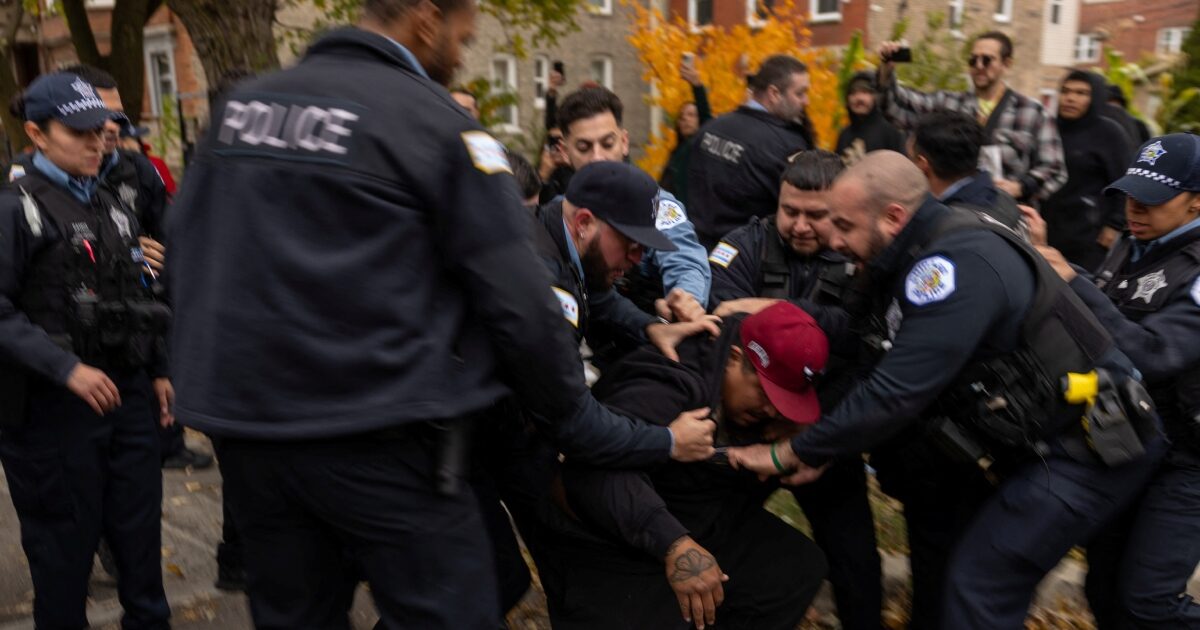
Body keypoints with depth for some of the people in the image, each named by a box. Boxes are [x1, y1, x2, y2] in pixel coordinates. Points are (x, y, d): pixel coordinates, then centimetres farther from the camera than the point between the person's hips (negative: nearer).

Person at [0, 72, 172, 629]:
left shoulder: (113, 206, 14)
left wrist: (157, 371, 15)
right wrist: (66, 368, -23)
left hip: (128, 393, 6)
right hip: (55, 405, -6)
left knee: (140, 528, 14)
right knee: (65, 541, 8)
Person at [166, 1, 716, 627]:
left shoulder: (240, 103, 10)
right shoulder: (437, 124, -8)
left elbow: (185, 248, 15)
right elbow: (516, 305, -12)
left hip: (244, 423, 7)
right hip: (375, 437, -6)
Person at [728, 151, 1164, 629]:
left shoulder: (957, 264, -25)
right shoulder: (922, 258, 6)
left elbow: (895, 392, -28)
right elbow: (891, 373, 8)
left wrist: (789, 454, -19)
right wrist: (823, 450, 0)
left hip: (1092, 445, -9)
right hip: (1042, 440, 9)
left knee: (978, 588, -9)